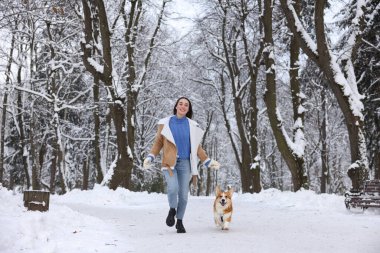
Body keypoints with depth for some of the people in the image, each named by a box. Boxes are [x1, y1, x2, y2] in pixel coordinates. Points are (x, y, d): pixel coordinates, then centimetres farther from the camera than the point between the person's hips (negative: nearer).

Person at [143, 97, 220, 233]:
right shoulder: (165, 123, 3)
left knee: (183, 194, 1)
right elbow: (158, 142, 8)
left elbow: (197, 147, 11)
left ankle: (179, 222, 22)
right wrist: (150, 157, -5)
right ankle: (172, 210, 9)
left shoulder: (192, 126, 5)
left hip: (185, 163, 1)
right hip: (169, 162, -1)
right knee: (173, 189, -22)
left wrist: (208, 162, 6)